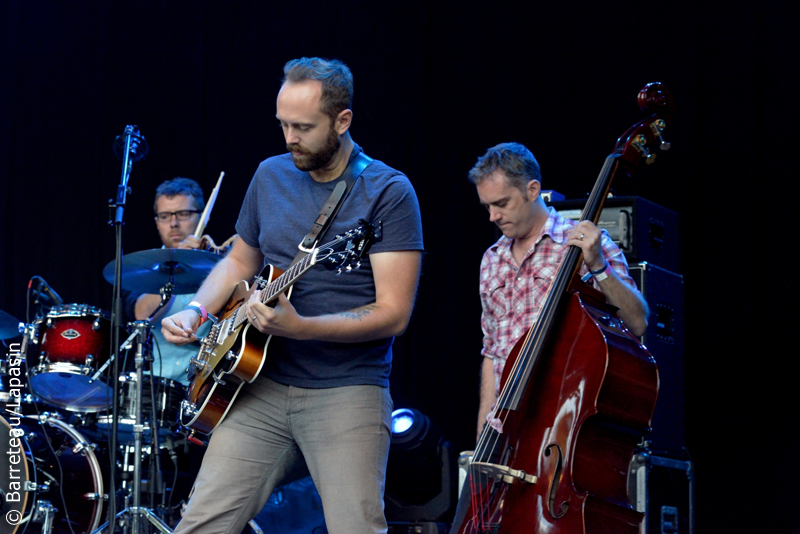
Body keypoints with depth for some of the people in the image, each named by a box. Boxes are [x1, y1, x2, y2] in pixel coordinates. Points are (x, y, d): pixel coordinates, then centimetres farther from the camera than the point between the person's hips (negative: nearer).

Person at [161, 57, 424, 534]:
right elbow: (240, 260, 26)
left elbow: (394, 314, -13)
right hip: (263, 387, 4)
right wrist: (197, 312, 6)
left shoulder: (388, 192, -7)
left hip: (348, 392, -4)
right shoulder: (271, 176, 11)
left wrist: (300, 328, -23)